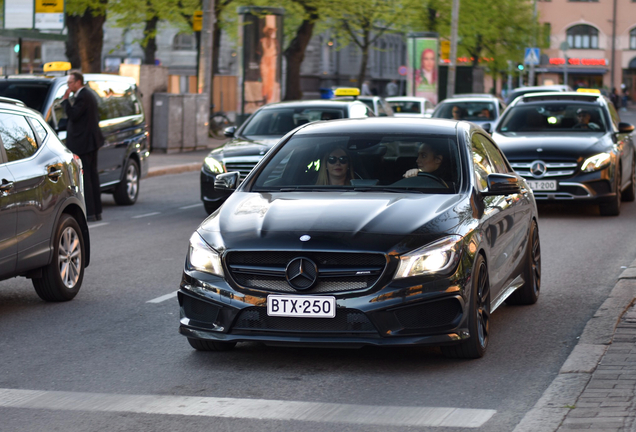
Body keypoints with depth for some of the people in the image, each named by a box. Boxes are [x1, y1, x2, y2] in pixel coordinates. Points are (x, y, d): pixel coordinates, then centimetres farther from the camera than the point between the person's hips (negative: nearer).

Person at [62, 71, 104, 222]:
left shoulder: (82, 97, -16)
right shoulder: (90, 95, 16)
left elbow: (73, 115, -23)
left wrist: (65, 99, -15)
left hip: (82, 144, -10)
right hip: (92, 141, 10)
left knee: (84, 177, -7)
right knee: (92, 176, 13)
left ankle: (90, 213, -8)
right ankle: (97, 211, 17)